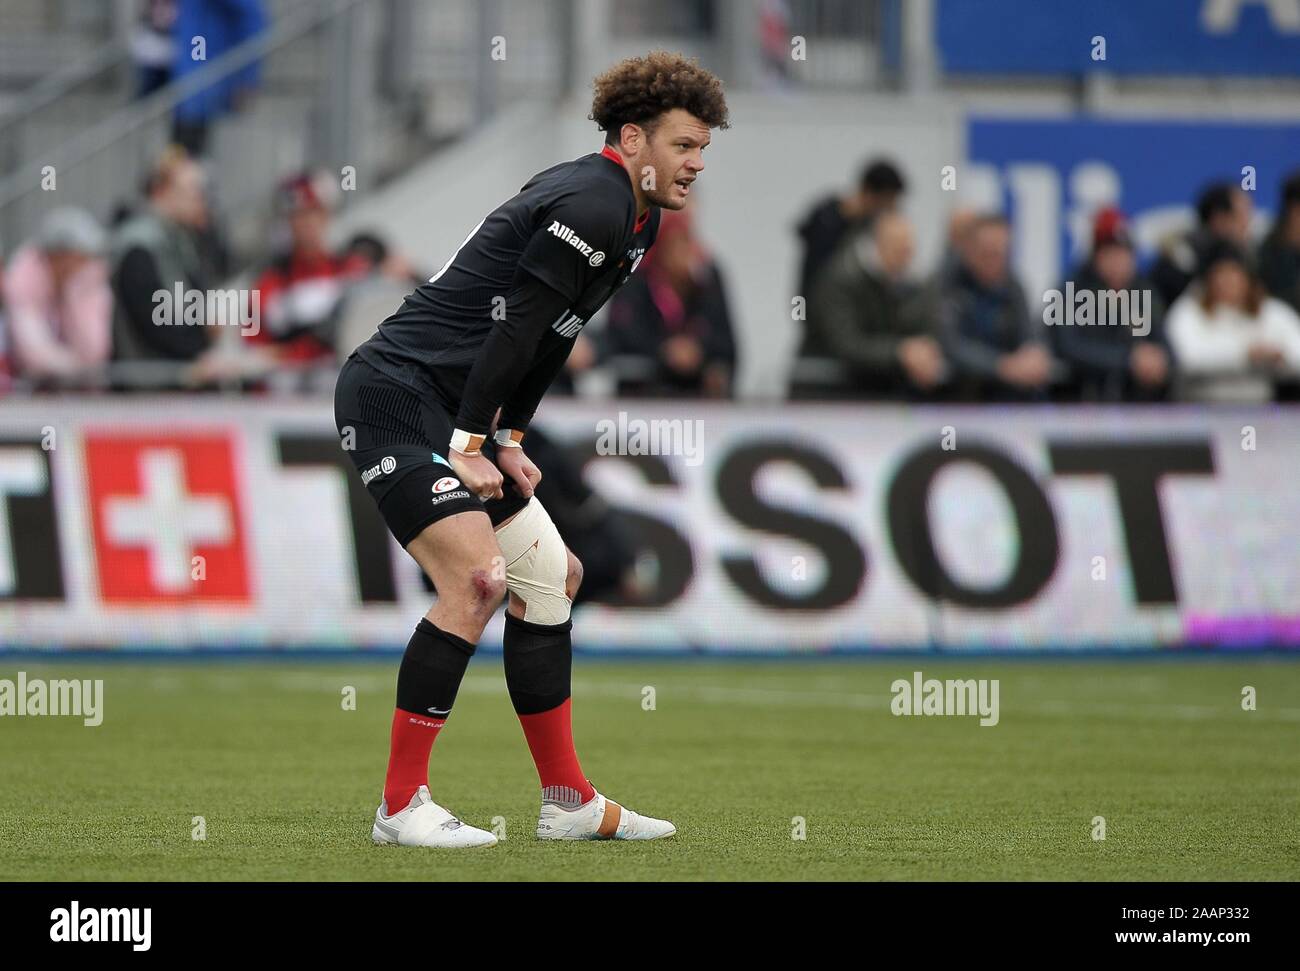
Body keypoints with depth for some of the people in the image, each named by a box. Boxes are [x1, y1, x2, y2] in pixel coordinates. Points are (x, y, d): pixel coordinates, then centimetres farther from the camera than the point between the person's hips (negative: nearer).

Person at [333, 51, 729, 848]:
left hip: (453, 410, 11)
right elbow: (514, 323, -22)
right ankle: (402, 805, -15)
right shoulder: (591, 207, -17)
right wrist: (468, 446, -22)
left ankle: (569, 803, 19)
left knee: (550, 576, 12)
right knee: (475, 583, -20)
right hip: (394, 393, -11)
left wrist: (510, 439, 12)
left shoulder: (631, 216, 15)